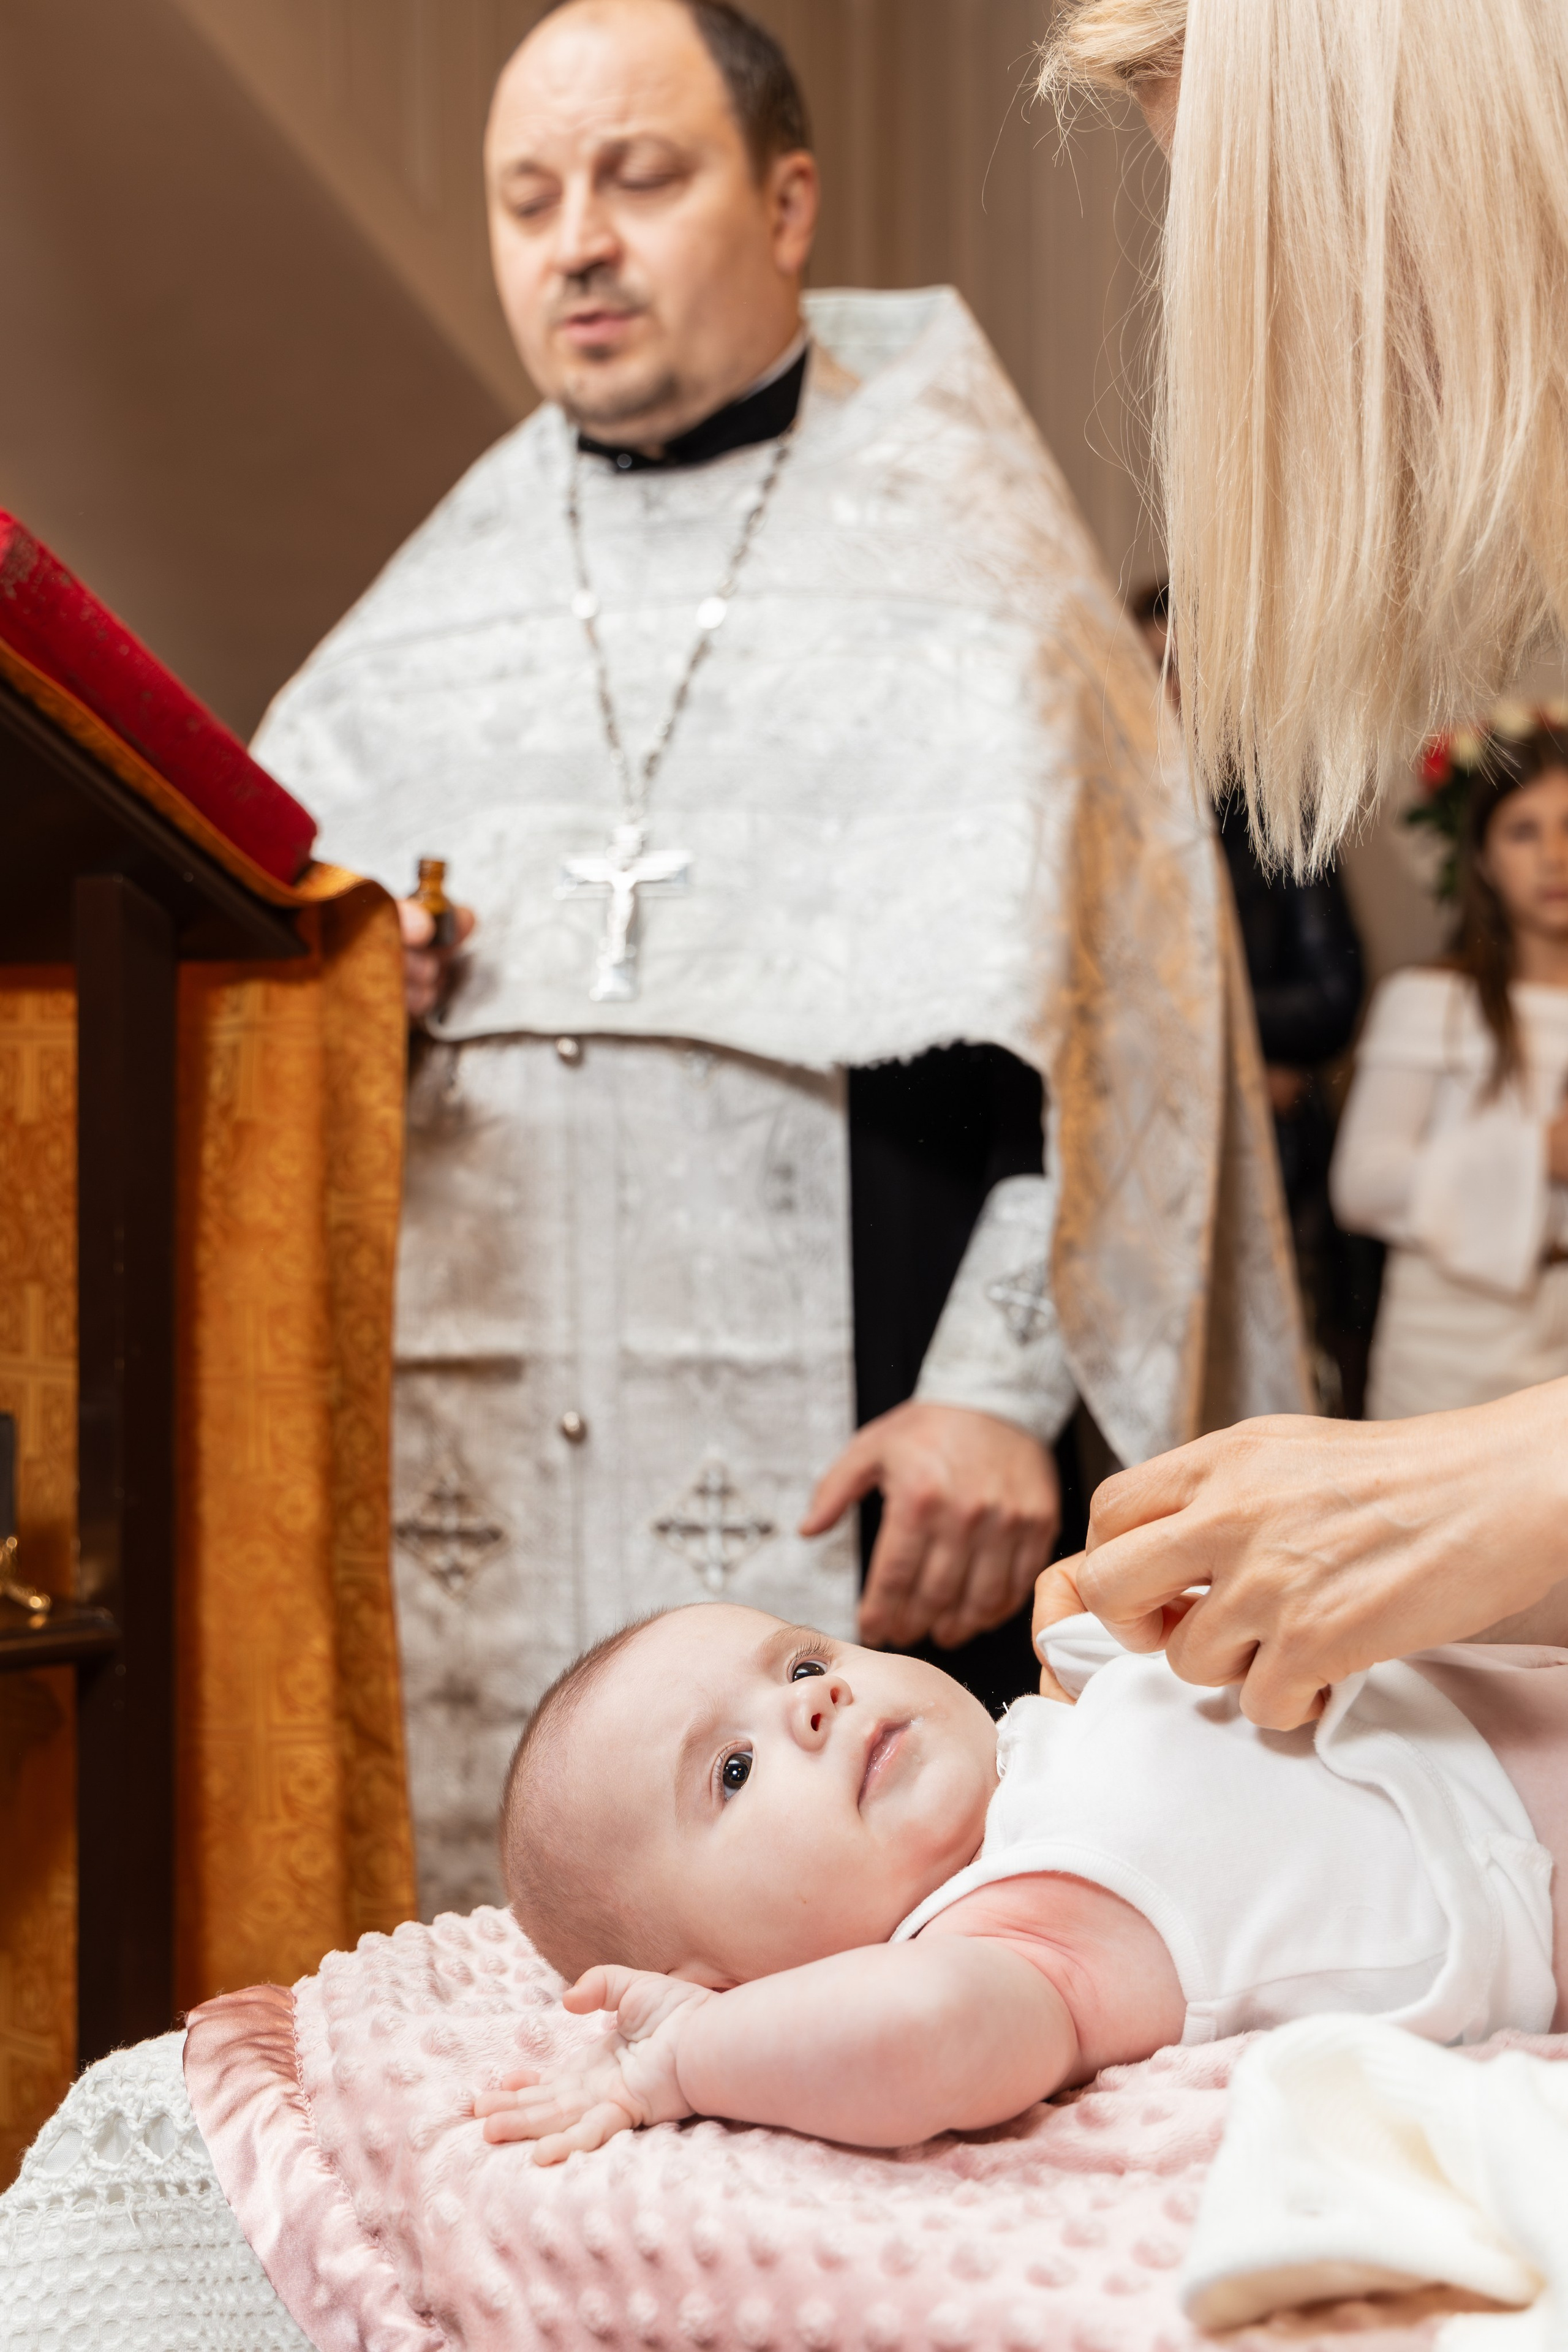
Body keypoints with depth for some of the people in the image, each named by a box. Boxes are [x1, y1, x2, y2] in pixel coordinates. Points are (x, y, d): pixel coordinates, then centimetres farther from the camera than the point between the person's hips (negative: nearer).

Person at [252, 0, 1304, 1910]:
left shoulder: (950, 555, 6)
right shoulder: (437, 603, 19)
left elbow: (1101, 1007, -3)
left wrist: (1003, 1389, -12)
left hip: (855, 1482, -3)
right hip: (464, 1474, 4)